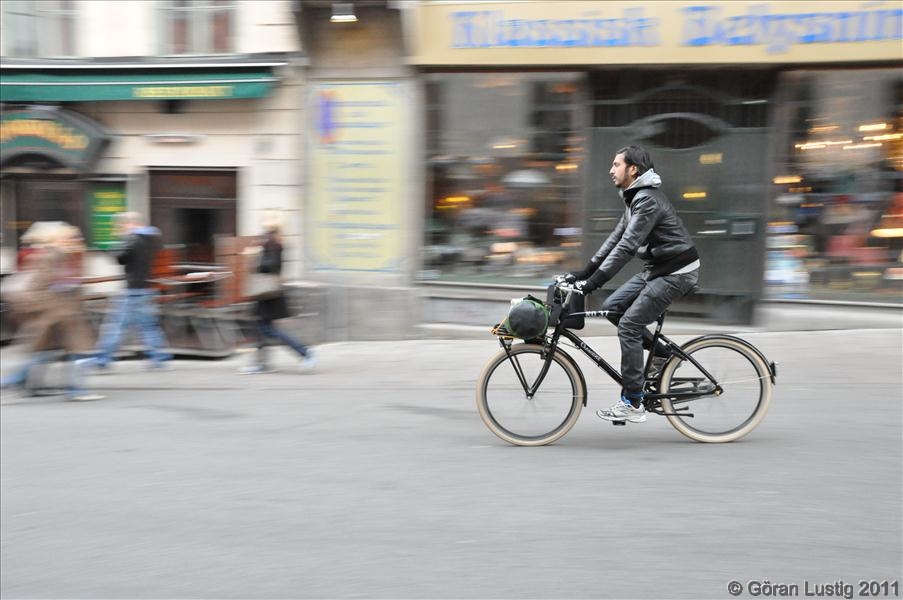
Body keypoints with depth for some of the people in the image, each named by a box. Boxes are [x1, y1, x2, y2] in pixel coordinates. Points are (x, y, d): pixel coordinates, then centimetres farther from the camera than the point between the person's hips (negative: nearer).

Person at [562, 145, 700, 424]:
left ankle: (632, 404, -7)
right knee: (611, 307, 5)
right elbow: (616, 238, 14)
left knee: (628, 325, -13)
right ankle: (662, 353, 14)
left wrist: (594, 282, -30)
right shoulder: (635, 197, 12)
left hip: (676, 272, -10)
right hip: (658, 268, 10)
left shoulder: (648, 200, -21)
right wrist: (585, 272, 9)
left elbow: (627, 246, -28)